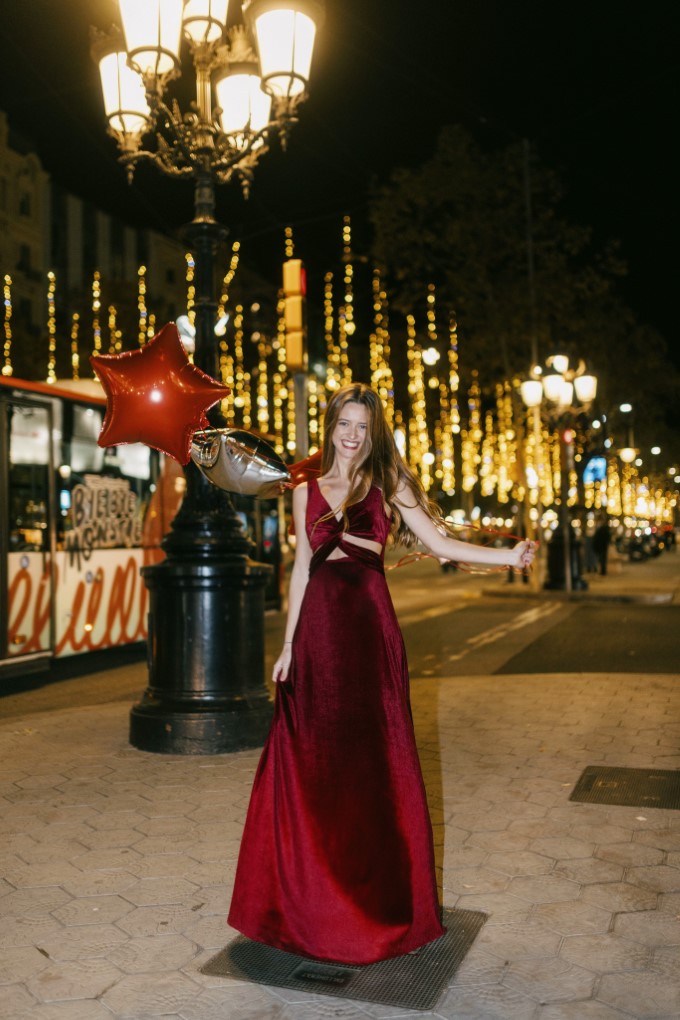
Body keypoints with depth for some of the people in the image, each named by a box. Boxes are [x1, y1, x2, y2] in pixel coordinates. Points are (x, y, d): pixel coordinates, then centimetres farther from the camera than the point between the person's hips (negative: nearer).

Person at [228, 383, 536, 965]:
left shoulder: (388, 485, 5)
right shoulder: (307, 491, 12)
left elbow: (440, 545, -1)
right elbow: (301, 567, 13)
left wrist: (509, 557, -13)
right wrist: (288, 644, 11)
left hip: (368, 626, -2)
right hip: (319, 627, 2)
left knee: (374, 760, 3)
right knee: (312, 763, 5)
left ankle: (379, 892, 19)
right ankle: (314, 893, 22)